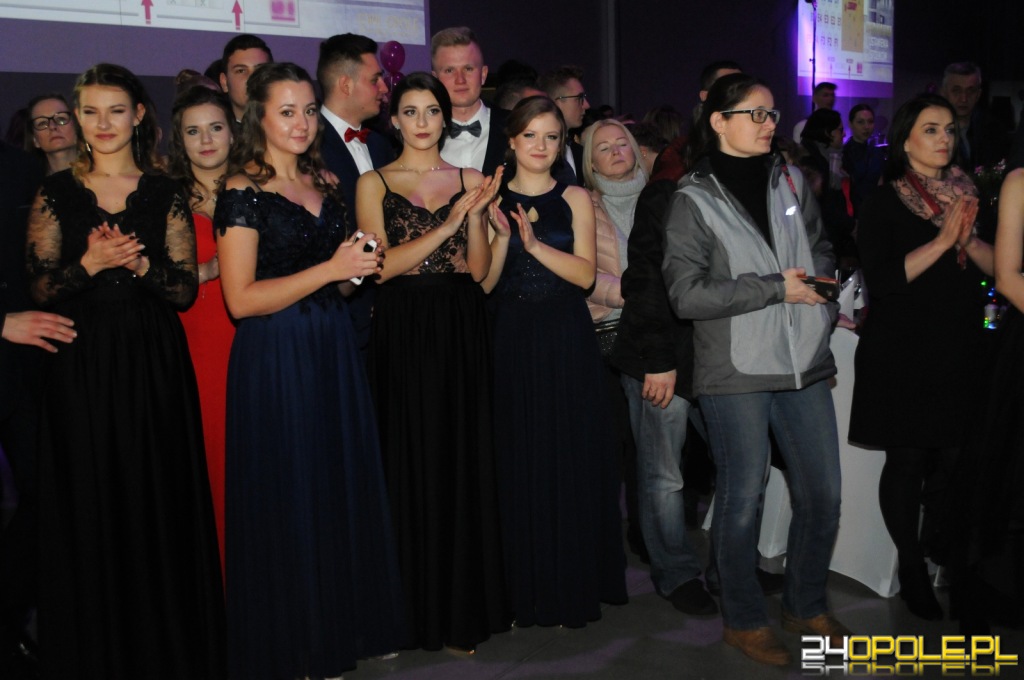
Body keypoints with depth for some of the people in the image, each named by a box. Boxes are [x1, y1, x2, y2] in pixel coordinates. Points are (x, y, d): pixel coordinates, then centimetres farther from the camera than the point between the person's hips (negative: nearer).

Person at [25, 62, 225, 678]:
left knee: (160, 503, 2)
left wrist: (138, 263, -16)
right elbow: (40, 289, 2)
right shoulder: (56, 193, 6)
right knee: (89, 508, 4)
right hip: (81, 367, 0)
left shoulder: (167, 194, 5)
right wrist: (91, 264, -14)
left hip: (154, 367, 0)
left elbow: (186, 290, 1)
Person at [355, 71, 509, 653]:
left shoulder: (470, 180, 11)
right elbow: (379, 266, -8)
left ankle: (468, 601, 18)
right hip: (403, 332, -2)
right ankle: (422, 606, 14)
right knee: (413, 463, 2)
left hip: (462, 330, 2)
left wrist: (475, 212, -11)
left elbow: (479, 270, 4)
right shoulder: (374, 183, 5)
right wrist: (448, 223, -13)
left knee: (466, 458, 4)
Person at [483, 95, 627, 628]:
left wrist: (535, 244, -17)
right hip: (512, 342, 0)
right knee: (518, 463, 3)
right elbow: (484, 283, 0)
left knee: (572, 461, 3)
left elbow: (585, 273, -5)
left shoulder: (575, 199, 6)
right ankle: (526, 589, 16)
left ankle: (575, 584, 17)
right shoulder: (493, 200, 6)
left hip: (566, 343, 0)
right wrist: (503, 237, -15)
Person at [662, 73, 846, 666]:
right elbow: (687, 294, -12)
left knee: (824, 493, 10)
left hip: (805, 365, 5)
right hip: (737, 372, -5)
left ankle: (807, 606, 32)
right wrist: (777, 288, -12)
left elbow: (822, 250, 22)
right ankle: (745, 620, 24)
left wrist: (825, 302, 5)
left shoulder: (791, 182, 10)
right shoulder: (694, 200, -4)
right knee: (744, 499, 4)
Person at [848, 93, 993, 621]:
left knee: (952, 456, 6)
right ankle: (910, 567, 18)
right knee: (908, 460, 2)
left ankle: (937, 539, 32)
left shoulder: (966, 196, 10)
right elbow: (881, 280, -16)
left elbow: (999, 267, 5)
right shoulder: (884, 203, -4)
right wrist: (941, 241, -16)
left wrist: (967, 238, -12)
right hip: (904, 354, -4)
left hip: (960, 350, 4)